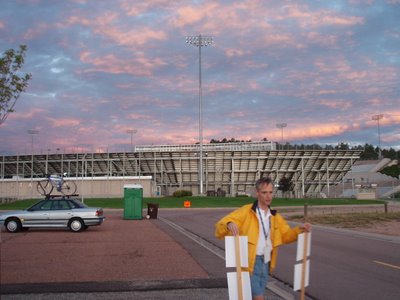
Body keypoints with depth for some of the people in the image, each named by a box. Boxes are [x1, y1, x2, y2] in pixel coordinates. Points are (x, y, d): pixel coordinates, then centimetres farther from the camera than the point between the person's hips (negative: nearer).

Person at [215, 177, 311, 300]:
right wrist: (229, 224, -40)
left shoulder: (274, 216, 11)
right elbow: (220, 228, -16)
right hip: (250, 263, -7)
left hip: (265, 263, 7)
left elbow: (285, 234, 19)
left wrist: (299, 230, 0)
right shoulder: (245, 212, -11)